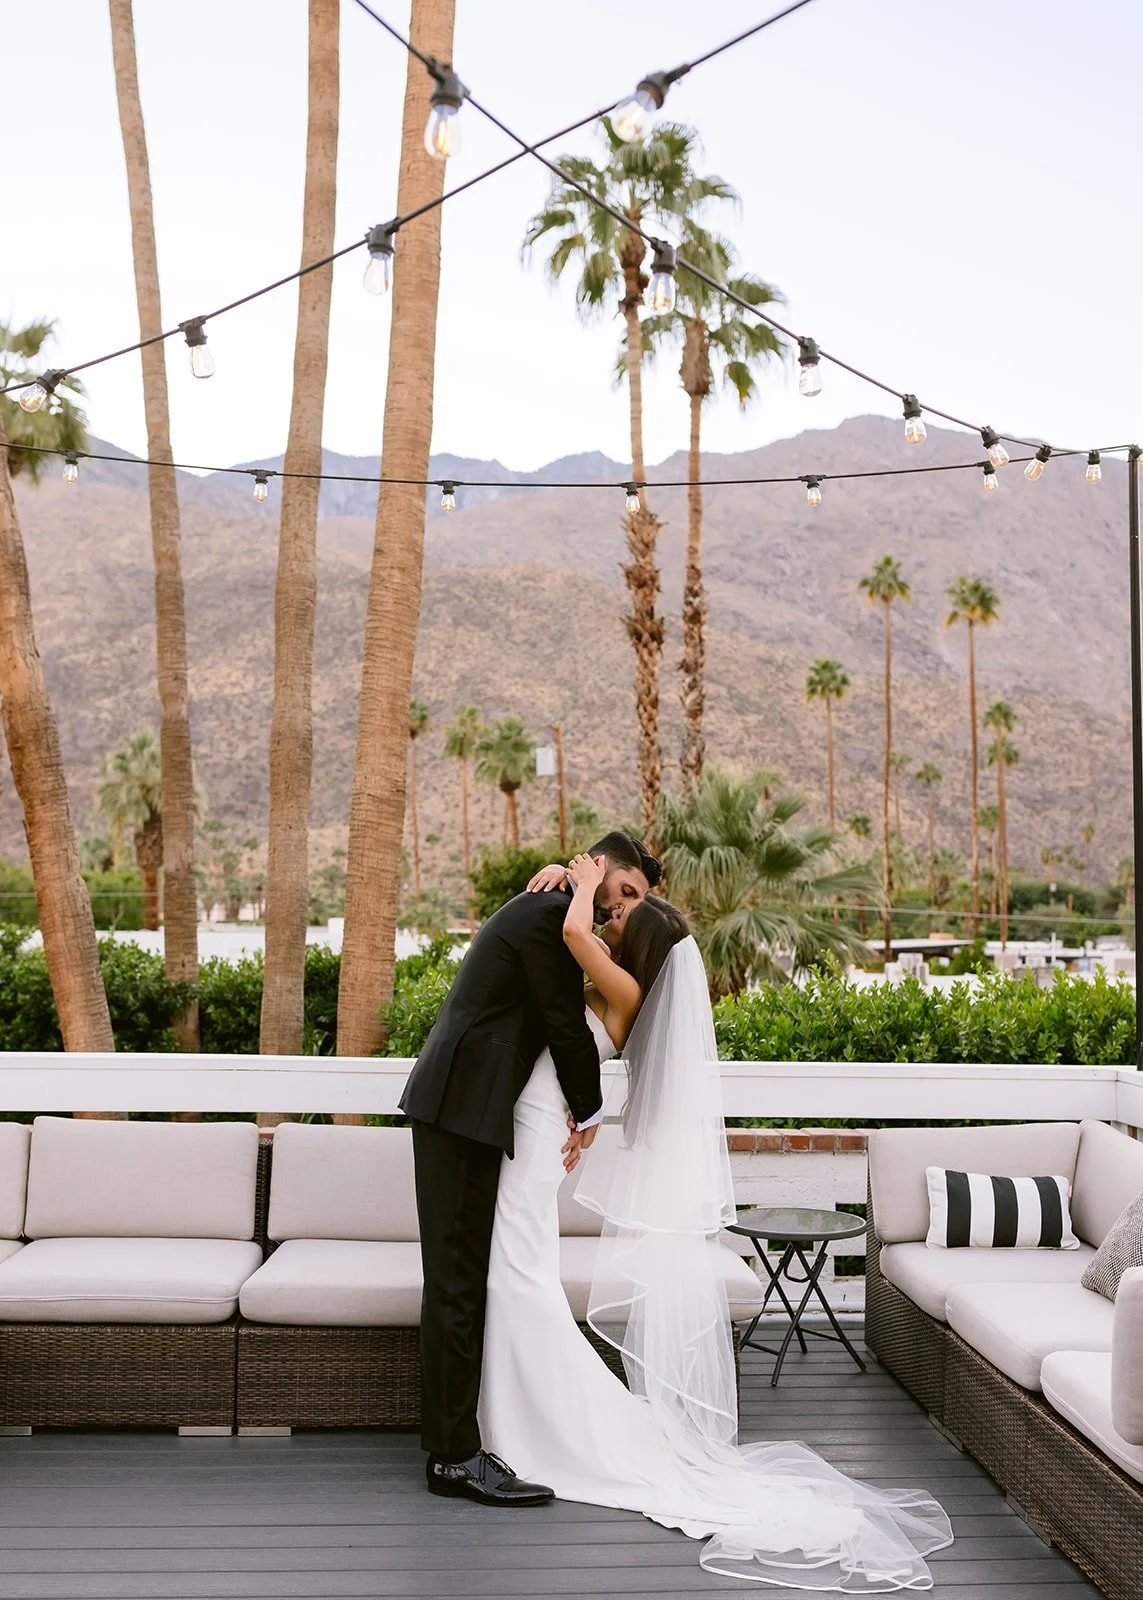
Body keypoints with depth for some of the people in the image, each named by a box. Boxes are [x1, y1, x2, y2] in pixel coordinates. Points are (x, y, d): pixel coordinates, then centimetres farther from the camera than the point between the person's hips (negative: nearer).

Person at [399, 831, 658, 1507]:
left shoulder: (543, 910, 21)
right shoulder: (553, 914, -11)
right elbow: (566, 1025, -11)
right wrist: (589, 1111, 1)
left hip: (459, 1102, 11)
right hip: (464, 1104, -11)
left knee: (463, 1274, 12)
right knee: (458, 1278, -8)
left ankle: (454, 1439, 19)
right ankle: (456, 1456, -5)